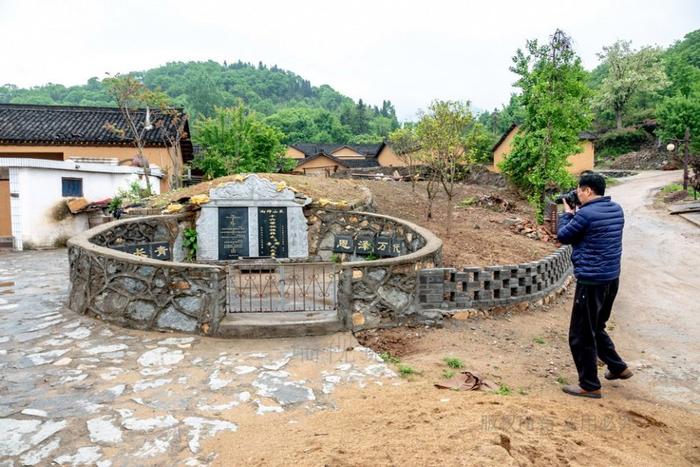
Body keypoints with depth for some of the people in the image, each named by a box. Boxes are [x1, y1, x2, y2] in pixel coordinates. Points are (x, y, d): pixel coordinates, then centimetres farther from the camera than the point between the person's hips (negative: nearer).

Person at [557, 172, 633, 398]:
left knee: (581, 335, 3)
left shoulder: (586, 214, -19)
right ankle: (618, 367, 36)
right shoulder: (617, 210, 7)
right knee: (596, 328, 27)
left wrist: (567, 213, 7)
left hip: (591, 281, -9)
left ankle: (589, 386, 12)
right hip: (611, 278, 9)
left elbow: (563, 236, -6)